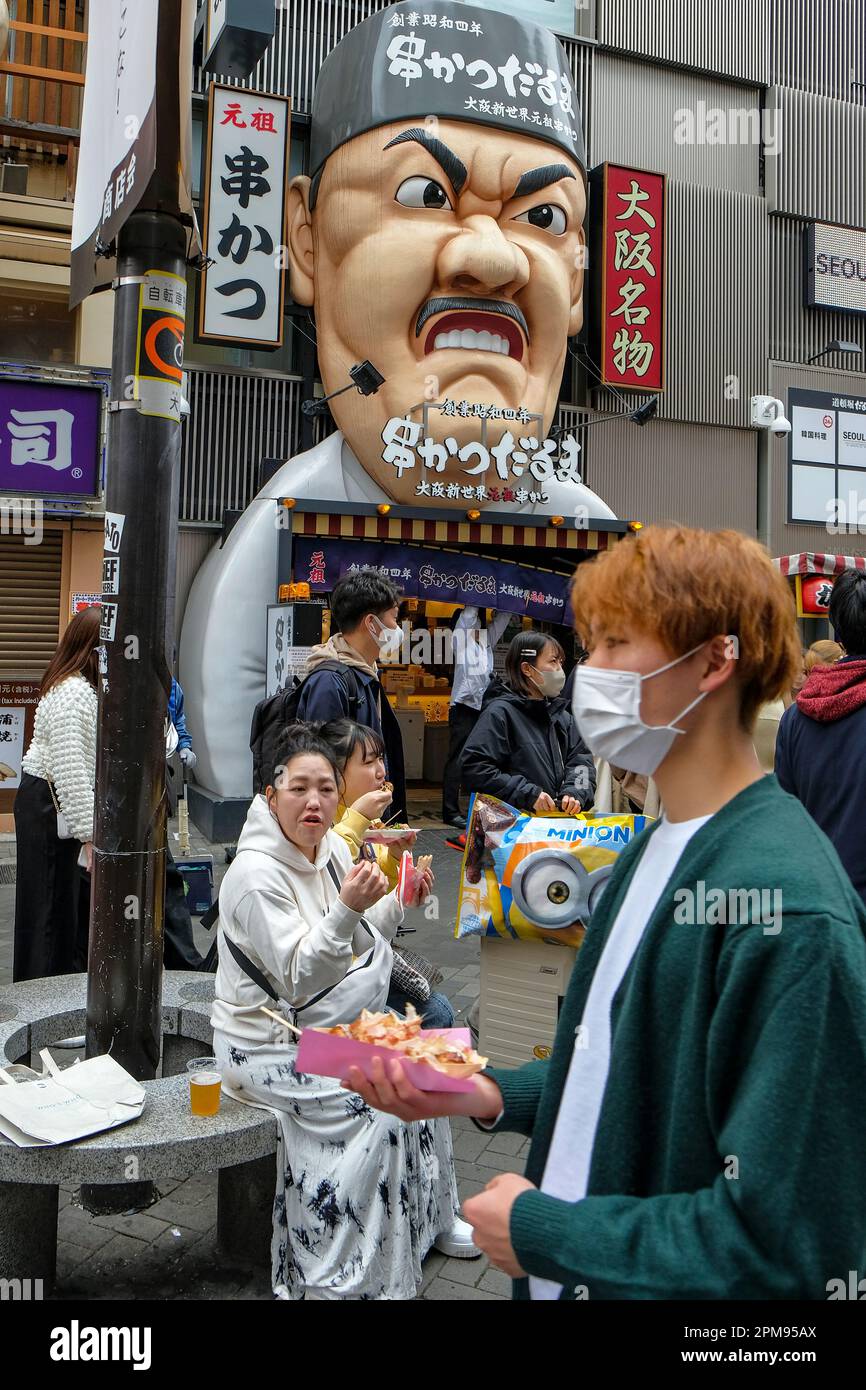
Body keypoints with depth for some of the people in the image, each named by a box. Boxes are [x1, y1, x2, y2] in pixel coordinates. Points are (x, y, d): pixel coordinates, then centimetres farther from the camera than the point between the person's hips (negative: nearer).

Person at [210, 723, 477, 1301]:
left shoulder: (333, 847, 1)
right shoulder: (257, 874, -22)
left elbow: (359, 944, 9)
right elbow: (298, 979, -26)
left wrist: (399, 901, -7)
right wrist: (347, 909, -37)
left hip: (332, 1029, 8)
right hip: (268, 1047, -8)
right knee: (379, 1107, -18)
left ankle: (432, 1218, 20)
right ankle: (341, 1281, -1)